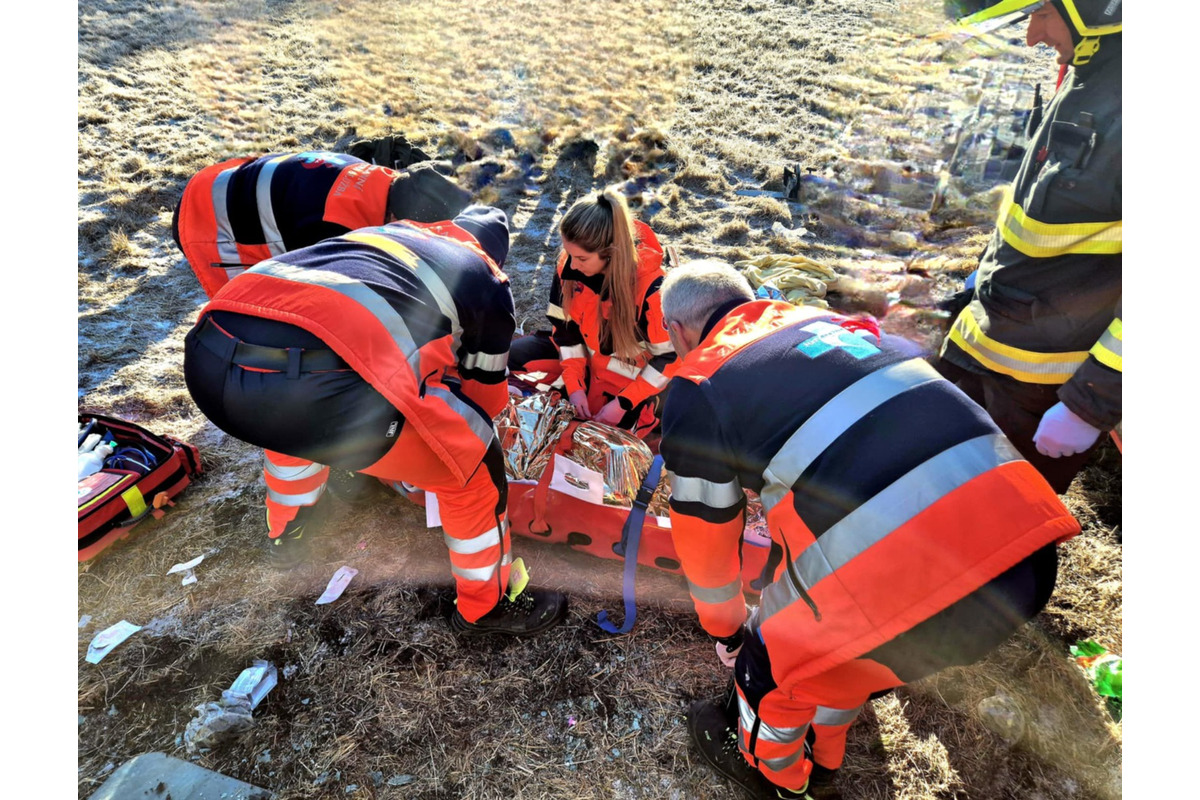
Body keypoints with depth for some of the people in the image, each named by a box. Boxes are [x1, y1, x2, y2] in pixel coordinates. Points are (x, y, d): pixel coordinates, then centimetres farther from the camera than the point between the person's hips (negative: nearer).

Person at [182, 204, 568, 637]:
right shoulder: (488, 282, 21)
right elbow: (485, 393, 31)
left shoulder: (383, 231, 35)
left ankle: (287, 530, 62)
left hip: (208, 357, 7)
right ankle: (487, 604, 37)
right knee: (474, 464, 16)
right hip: (319, 385, -7)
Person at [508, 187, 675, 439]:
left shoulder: (651, 287, -32)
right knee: (512, 356, -8)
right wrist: (573, 384, -14)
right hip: (586, 354, 5)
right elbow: (566, 327, -6)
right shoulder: (570, 263, -18)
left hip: (630, 374, -5)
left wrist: (624, 402, -24)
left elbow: (668, 358, -22)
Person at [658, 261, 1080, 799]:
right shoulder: (823, 319, 20)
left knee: (774, 654, 24)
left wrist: (725, 630, 33)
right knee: (841, 640, 33)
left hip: (907, 580, -7)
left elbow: (705, 538, 11)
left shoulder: (696, 390, 1)